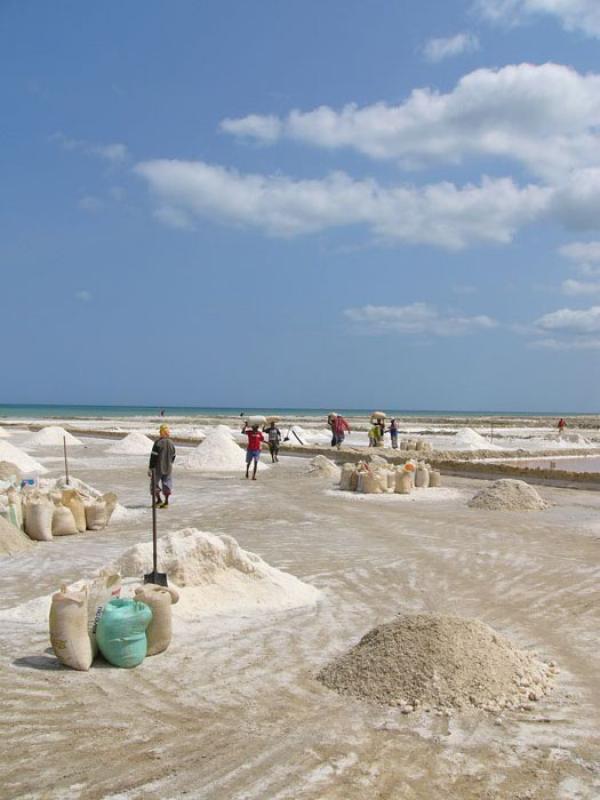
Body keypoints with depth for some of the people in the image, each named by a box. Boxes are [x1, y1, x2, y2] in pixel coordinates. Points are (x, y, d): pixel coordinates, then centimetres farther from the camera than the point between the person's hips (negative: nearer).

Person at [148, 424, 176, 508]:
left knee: (155, 483, 9)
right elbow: (173, 456, 12)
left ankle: (159, 499, 2)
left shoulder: (158, 443, -13)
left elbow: (153, 456, -14)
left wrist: (150, 468, -9)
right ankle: (166, 502, 9)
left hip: (158, 467, -5)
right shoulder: (171, 443, 3)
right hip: (168, 468, 5)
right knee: (167, 484, 9)